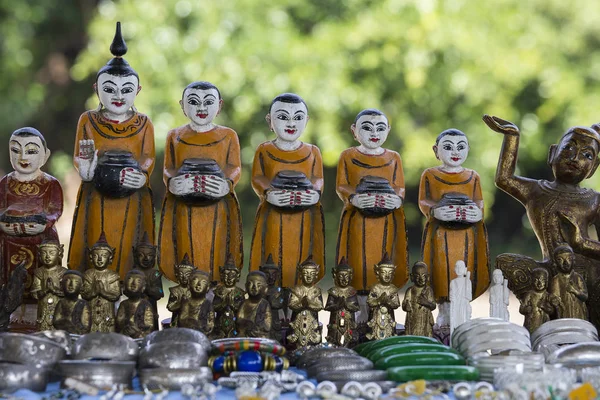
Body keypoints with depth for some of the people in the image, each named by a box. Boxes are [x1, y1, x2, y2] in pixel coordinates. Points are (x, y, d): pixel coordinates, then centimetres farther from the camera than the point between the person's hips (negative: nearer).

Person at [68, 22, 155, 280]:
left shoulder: (144, 125, 5)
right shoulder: (88, 121, 5)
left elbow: (148, 161, 0)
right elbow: (79, 159, 2)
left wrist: (139, 175, -22)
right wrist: (86, 168, -21)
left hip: (131, 201, 0)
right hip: (96, 200, 0)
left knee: (128, 251, -1)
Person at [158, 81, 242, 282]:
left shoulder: (228, 136, 10)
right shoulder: (175, 136, 12)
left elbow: (234, 167, 2)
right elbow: (168, 168, 6)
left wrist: (227, 183, -20)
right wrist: (173, 182, -18)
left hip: (218, 209, 0)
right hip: (182, 209, 0)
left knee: (215, 252, -4)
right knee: (185, 252, -3)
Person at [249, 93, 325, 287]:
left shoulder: (313, 152, 12)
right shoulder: (264, 151, 7)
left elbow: (318, 179, 3)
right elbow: (257, 178, -3)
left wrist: (314, 192, -20)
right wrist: (269, 192, -24)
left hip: (306, 218, 1)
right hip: (273, 217, -1)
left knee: (302, 258, 0)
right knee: (273, 260, -3)